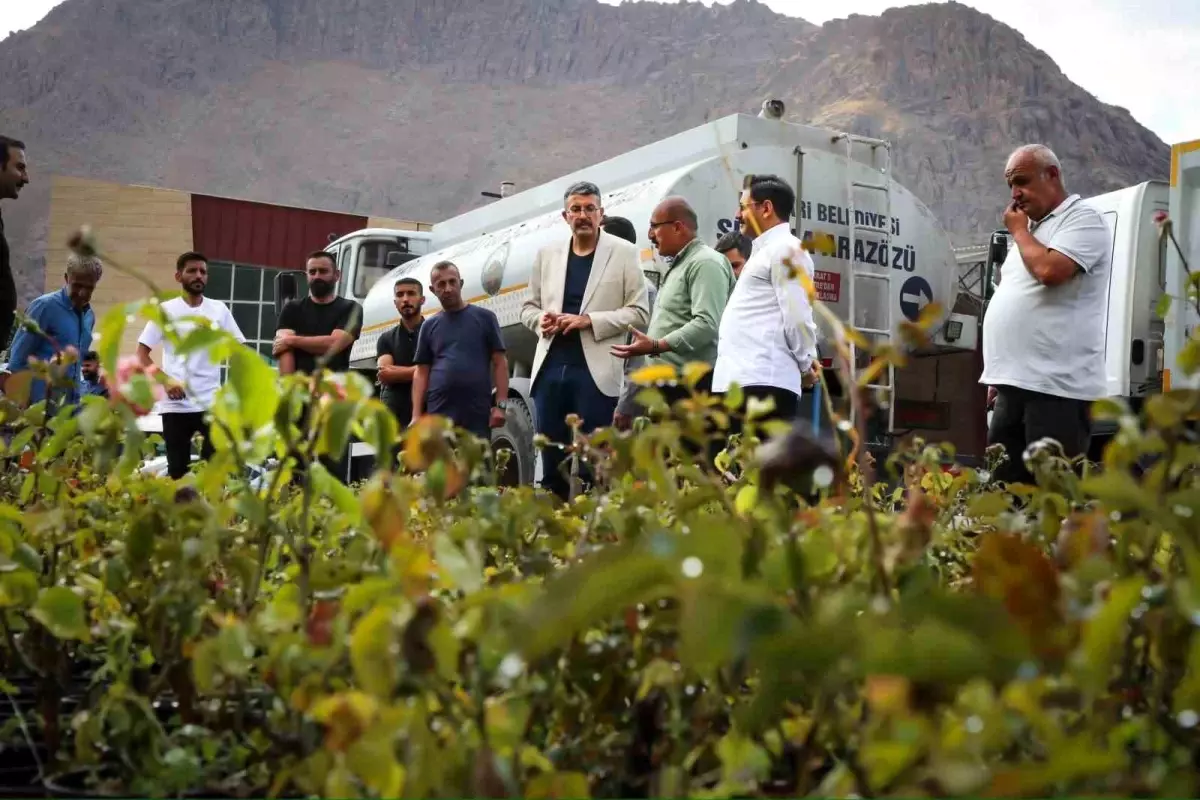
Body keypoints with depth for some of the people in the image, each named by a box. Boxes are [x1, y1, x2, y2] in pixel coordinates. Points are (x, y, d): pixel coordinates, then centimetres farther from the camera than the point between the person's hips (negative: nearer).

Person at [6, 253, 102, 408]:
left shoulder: (89, 316, 11)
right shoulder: (45, 306, -8)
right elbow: (18, 359, -7)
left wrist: (77, 400, 16)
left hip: (71, 405, 6)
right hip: (39, 403, -6)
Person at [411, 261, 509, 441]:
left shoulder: (484, 318, 7)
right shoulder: (429, 326, 13)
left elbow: (500, 362, 3)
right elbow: (422, 372, 11)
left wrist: (501, 404, -6)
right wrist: (416, 414, 2)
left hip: (477, 414, -2)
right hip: (438, 414, 2)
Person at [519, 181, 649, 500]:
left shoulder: (624, 252, 2)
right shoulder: (547, 254, 14)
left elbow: (639, 312, -3)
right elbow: (529, 307, 20)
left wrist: (589, 320, -14)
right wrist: (540, 319, -4)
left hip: (595, 370, -4)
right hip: (551, 368, 4)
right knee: (551, 460, 8)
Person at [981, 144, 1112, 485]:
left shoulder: (1082, 220, -5)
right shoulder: (1033, 228, 23)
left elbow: (1050, 270, -24)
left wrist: (1019, 230, -5)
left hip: (1057, 386, -9)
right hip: (1016, 383, 9)